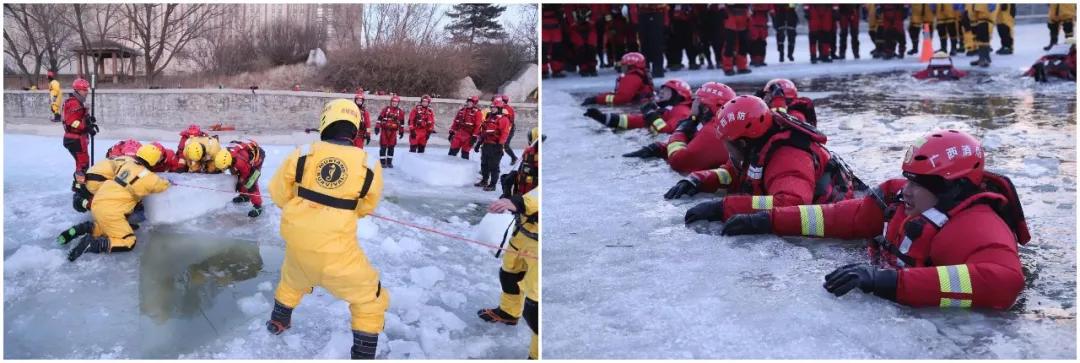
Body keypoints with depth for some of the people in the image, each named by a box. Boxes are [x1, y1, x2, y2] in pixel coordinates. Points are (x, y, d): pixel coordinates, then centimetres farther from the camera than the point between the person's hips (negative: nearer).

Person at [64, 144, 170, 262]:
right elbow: (162, 185, 7)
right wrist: (167, 181, 32)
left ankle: (85, 229, 10)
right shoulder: (147, 177, -10)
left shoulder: (127, 164, 8)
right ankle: (91, 244, -18)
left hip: (97, 203, 8)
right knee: (129, 243, -5)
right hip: (109, 211, -8)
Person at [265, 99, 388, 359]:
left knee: (293, 275, 37)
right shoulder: (369, 167, -9)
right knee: (370, 298, 14)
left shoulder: (303, 154, -5)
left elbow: (278, 193, 7)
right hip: (336, 250, -4)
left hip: (297, 241, 4)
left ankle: (278, 321, 58)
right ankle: (363, 355, 13)